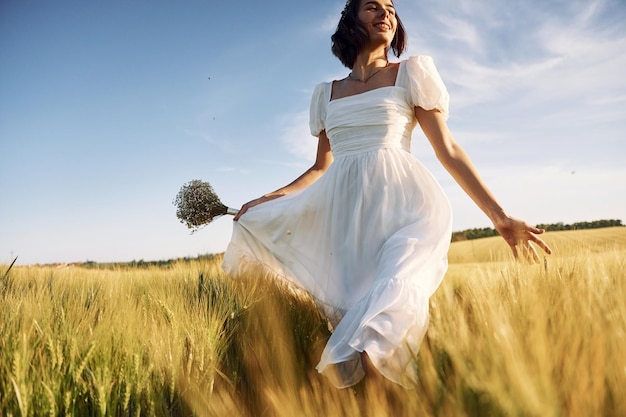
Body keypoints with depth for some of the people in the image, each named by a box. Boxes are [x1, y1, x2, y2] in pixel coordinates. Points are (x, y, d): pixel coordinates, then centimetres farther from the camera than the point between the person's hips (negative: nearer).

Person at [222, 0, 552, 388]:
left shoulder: (410, 73, 11)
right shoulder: (327, 93, 21)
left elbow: (449, 151, 5)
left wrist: (501, 217, -1)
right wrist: (268, 197, 13)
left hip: (400, 205, -5)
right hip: (341, 210, 5)